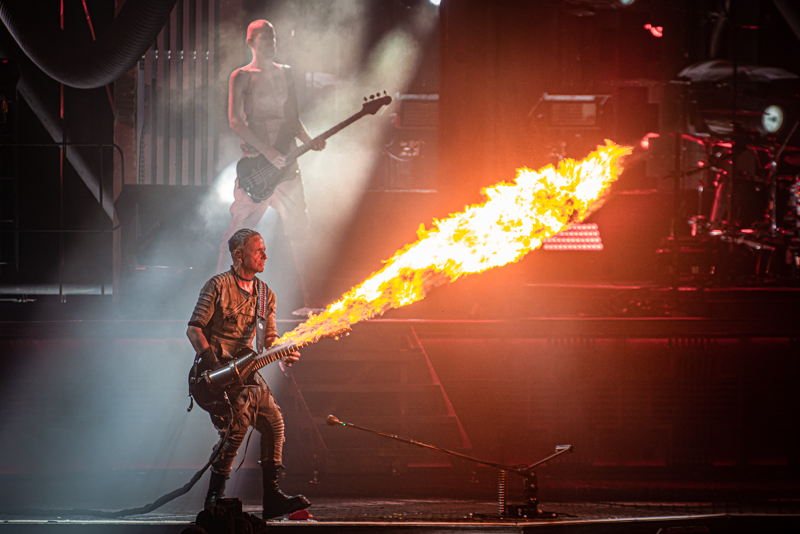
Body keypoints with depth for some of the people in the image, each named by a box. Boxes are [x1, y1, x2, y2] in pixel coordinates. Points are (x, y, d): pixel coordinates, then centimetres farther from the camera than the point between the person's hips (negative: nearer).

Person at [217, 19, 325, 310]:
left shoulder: (285, 74, 16)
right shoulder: (241, 77, 0)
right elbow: (235, 121, -9)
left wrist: (309, 141, 0)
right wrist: (267, 150, -18)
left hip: (285, 161, 5)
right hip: (254, 157, -5)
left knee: (298, 227, 2)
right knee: (240, 227, -7)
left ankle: (308, 300, 5)